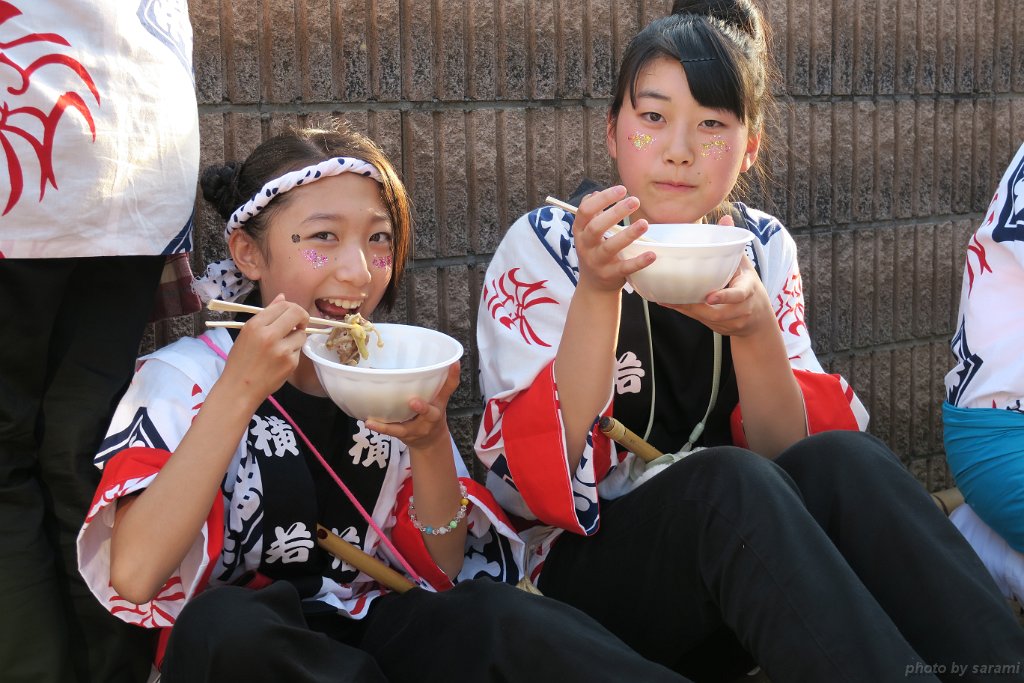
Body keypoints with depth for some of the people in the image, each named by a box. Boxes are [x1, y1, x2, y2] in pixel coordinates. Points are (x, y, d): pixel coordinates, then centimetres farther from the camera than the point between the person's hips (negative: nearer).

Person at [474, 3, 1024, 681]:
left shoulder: (764, 245, 3)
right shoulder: (544, 244, -8)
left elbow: (791, 454, -3)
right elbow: (535, 481, -16)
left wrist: (754, 326, -23)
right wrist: (598, 291, -28)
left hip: (741, 548, 4)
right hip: (585, 572, -3)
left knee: (845, 462, -27)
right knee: (729, 484, -33)